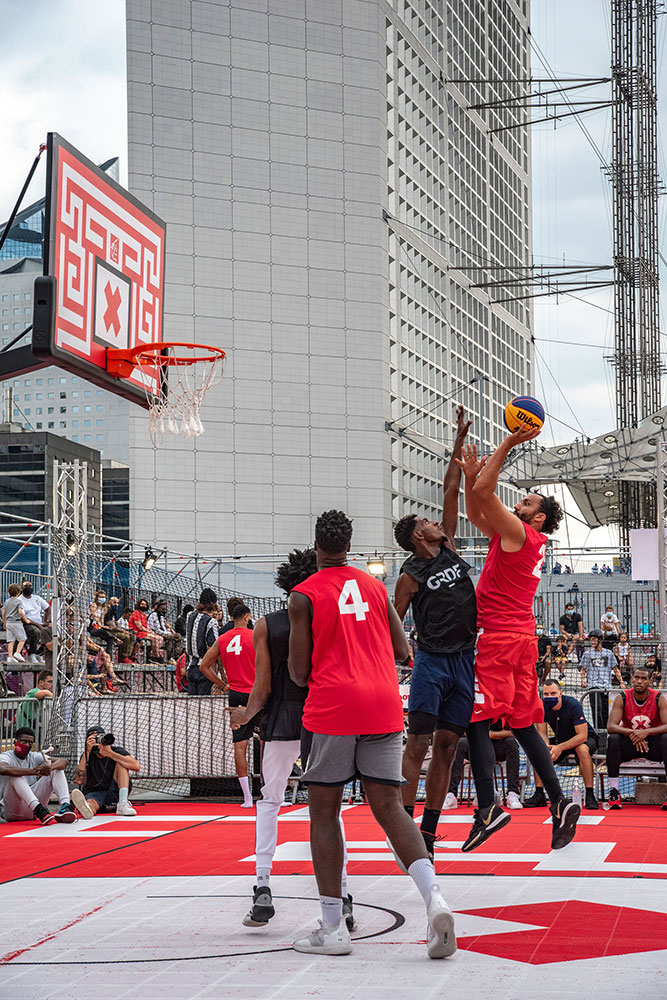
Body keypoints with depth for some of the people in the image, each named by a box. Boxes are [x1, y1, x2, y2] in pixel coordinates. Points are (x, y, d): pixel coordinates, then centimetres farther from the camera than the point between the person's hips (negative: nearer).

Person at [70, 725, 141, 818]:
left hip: (115, 794, 0)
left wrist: (110, 754, -24)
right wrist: (87, 752, -20)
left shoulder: (117, 751, -4)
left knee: (121, 763, -19)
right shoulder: (88, 756, 0)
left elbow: (136, 766, -24)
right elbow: (79, 780, -17)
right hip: (95, 794, 0)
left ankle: (123, 804, -34)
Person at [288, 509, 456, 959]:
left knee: (324, 811, 6)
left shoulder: (304, 595, -1)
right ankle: (434, 897, -16)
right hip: (383, 707, 4)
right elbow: (402, 650, 15)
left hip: (331, 709, -4)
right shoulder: (375, 586, 13)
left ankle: (333, 929, 5)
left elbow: (299, 673, -2)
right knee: (389, 807, 6)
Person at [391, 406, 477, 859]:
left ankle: (428, 831, 10)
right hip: (432, 660, -6)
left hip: (464, 659, 6)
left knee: (447, 745, 6)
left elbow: (452, 491, 9)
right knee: (418, 743, -7)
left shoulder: (449, 547, 12)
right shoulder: (412, 576, -3)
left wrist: (460, 442, 6)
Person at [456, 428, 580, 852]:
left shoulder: (519, 532, -8)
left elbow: (484, 493, -16)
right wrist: (471, 476, 14)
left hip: (499, 636, -9)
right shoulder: (510, 536, 18)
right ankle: (560, 803, 6)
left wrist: (509, 444, -11)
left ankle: (488, 808, -15)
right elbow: (476, 512, 27)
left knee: (477, 719, -10)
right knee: (523, 723, 10)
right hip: (521, 637, 9)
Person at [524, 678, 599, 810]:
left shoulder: (573, 705, -28)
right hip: (561, 739, 5)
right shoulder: (542, 706, -14)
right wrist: (547, 748, -34)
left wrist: (560, 748, -39)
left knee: (582, 749, -38)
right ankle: (539, 794, -10)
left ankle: (590, 795, -34)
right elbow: (542, 734, -11)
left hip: (586, 738, -5)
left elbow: (582, 736, -30)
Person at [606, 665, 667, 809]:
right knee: (613, 739, -30)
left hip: (653, 744, -1)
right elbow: (610, 726, -19)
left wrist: (646, 732, -37)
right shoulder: (622, 698, -10)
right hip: (629, 744, 1)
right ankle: (614, 791, -27)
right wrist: (631, 733, -36)